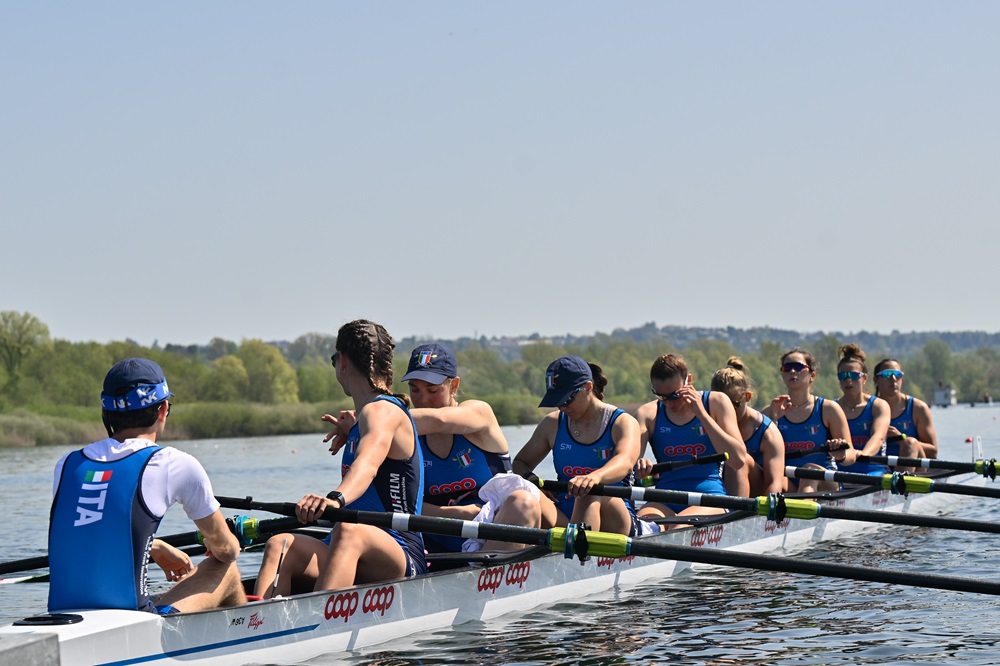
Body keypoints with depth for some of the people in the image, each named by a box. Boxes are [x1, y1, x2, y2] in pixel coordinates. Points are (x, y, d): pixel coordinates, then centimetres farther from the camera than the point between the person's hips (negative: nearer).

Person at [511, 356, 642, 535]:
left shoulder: (624, 423, -1)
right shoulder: (552, 423, 14)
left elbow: (624, 463, -23)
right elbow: (520, 462, 18)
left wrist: (595, 477, -47)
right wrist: (530, 480, -9)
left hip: (615, 522, -4)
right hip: (564, 521, 4)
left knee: (591, 492, -36)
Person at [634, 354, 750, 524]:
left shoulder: (716, 402, 7)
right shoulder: (647, 414, 11)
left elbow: (739, 460, -5)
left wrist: (701, 414, -10)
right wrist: (637, 464, -31)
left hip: (710, 501, -1)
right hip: (665, 502, 2)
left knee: (679, 527, -38)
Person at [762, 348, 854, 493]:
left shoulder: (828, 409, 5)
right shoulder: (770, 412, 11)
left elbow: (851, 456, 1)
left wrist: (841, 455, -23)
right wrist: (773, 420, -11)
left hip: (824, 484, -1)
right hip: (788, 486, 1)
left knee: (810, 468, -34)